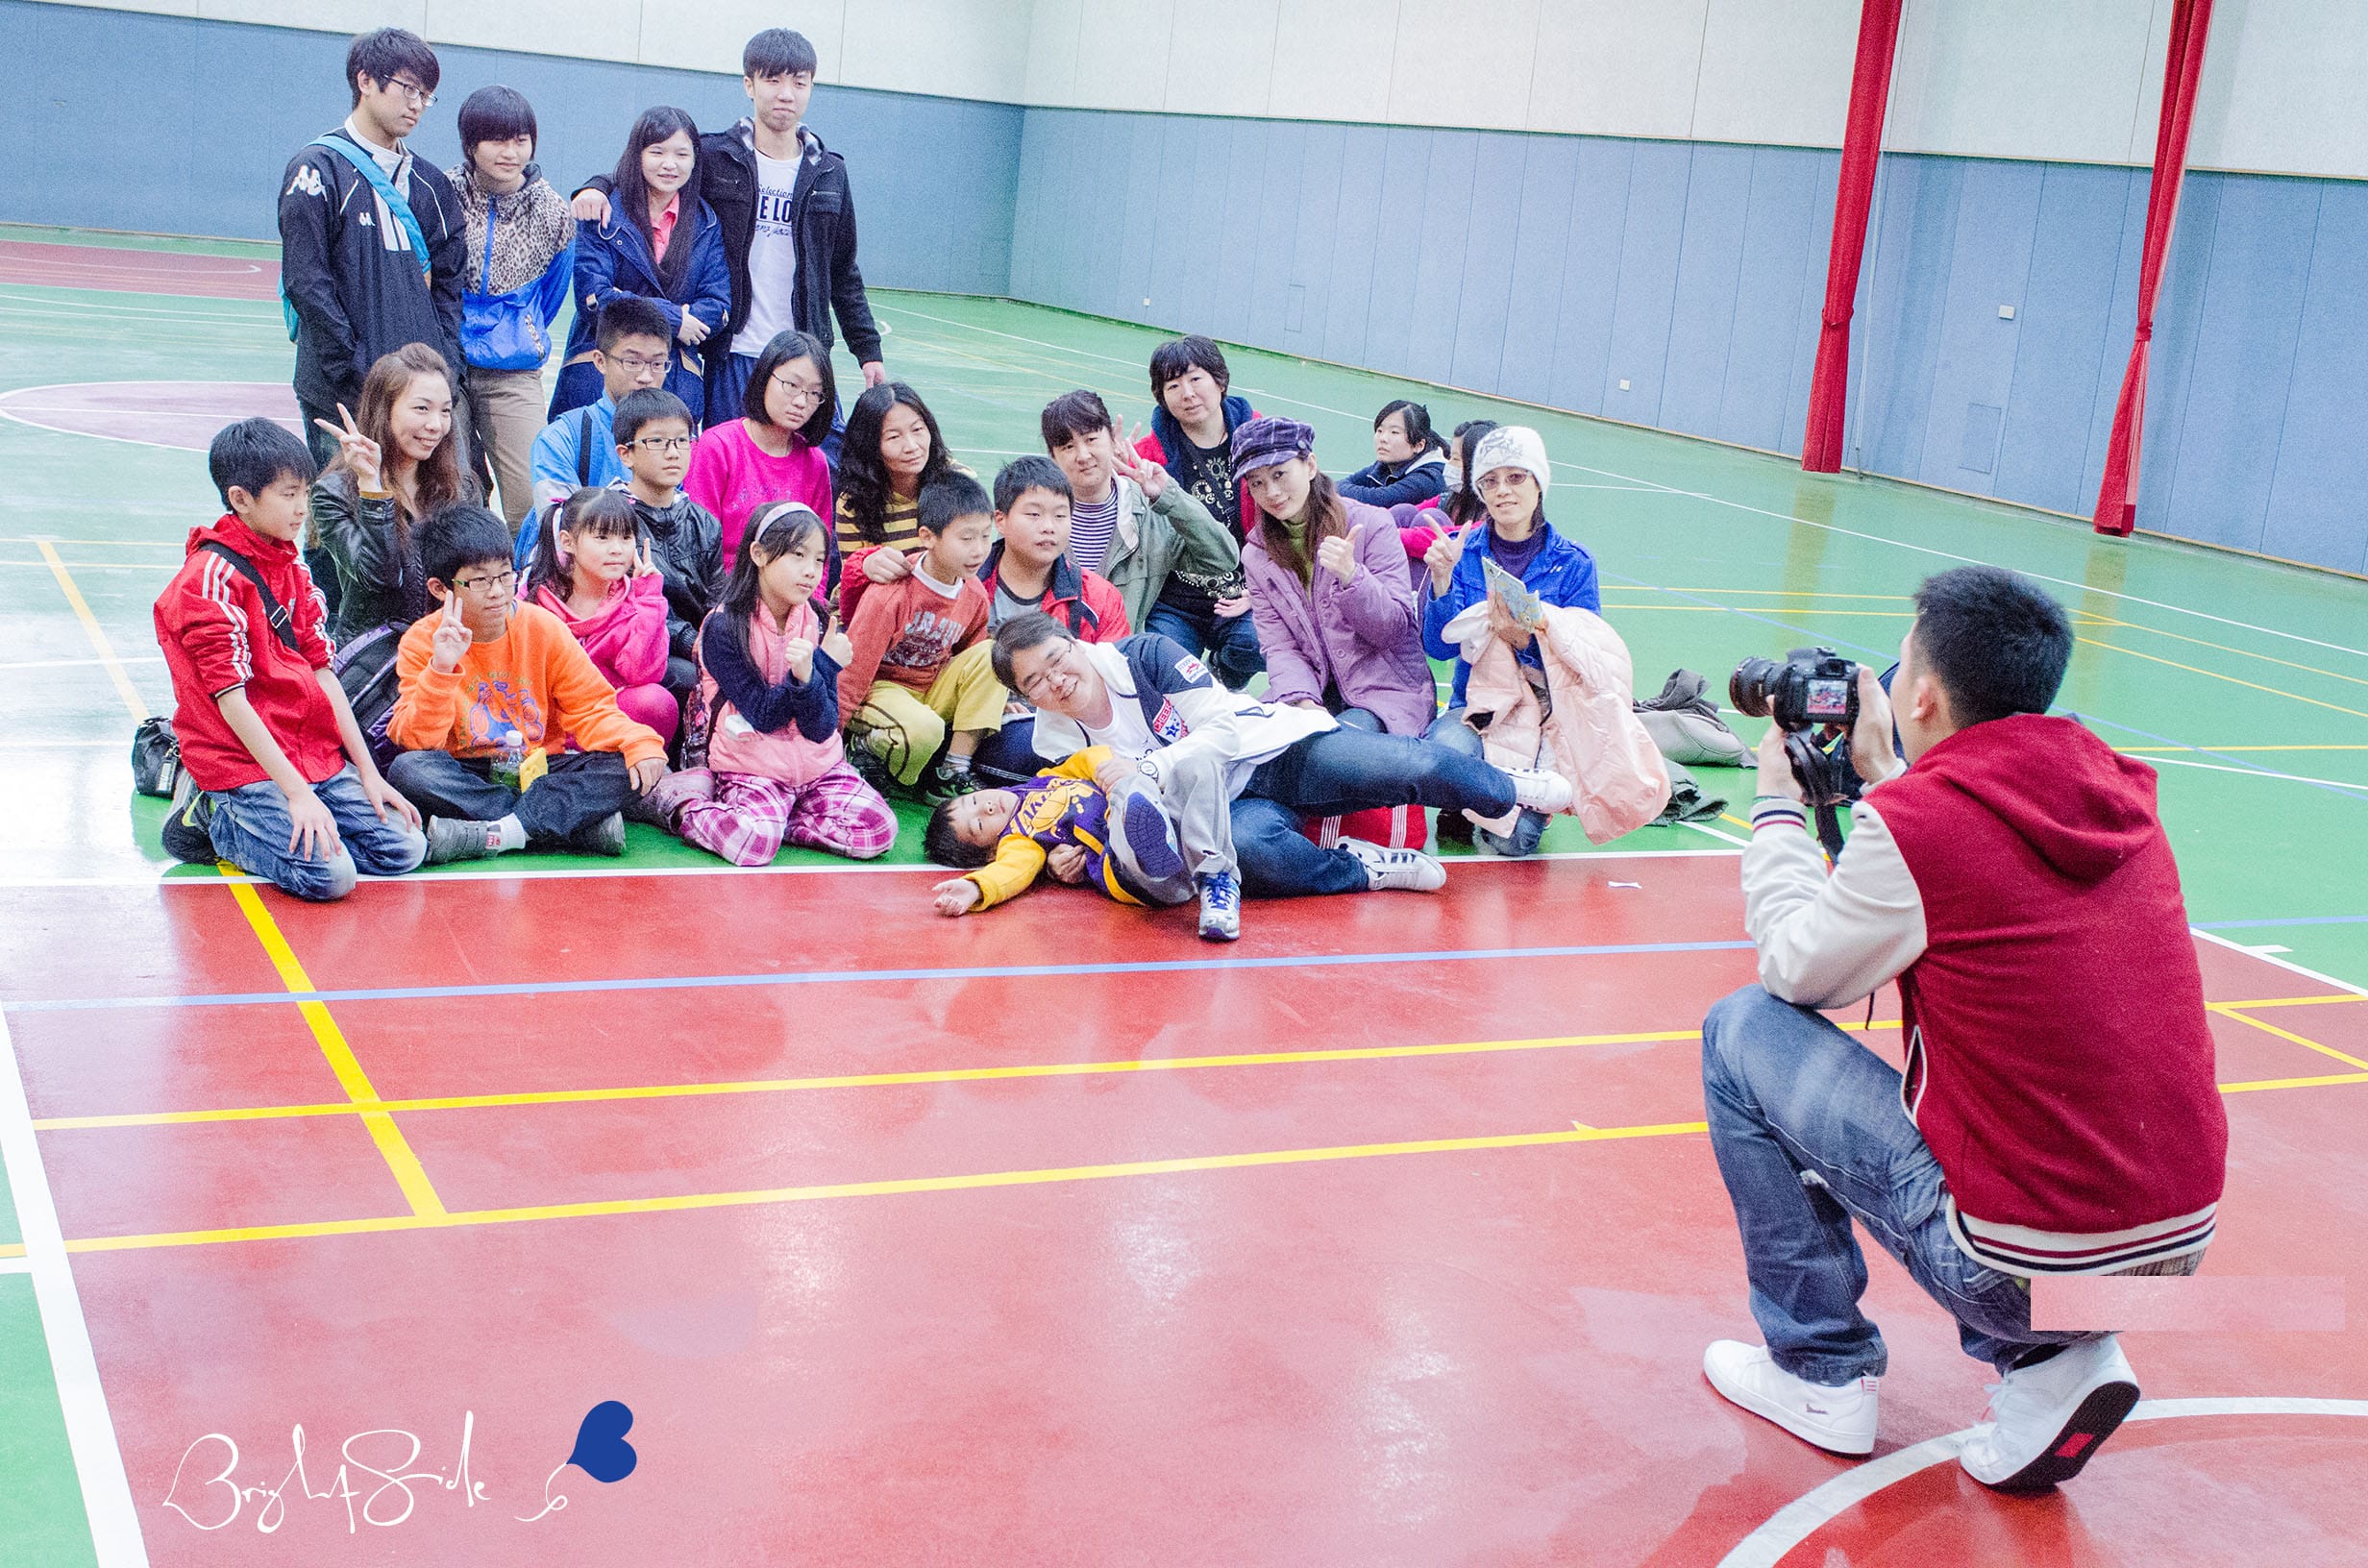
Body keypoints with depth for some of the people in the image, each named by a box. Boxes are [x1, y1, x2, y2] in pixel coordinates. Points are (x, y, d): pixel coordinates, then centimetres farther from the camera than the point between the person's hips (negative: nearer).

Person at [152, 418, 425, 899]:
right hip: (241, 761, -8)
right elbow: (231, 699, -17)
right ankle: (215, 821, 1)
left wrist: (368, 772, 5)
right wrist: (298, 792, -22)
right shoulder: (212, 576, -13)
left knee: (403, 849, -6)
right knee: (329, 875, -25)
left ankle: (239, 821, 8)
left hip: (317, 754, 8)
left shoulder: (293, 568, 12)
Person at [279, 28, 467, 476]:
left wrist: (443, 363, 2)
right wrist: (356, 374, -13)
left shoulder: (429, 182, 16)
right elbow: (305, 282, -8)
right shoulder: (319, 167, -1)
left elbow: (448, 281, 17)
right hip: (343, 396, -5)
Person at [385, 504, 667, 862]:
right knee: (407, 768, -32)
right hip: (468, 778, -1)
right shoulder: (422, 642, -6)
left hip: (542, 770, 1)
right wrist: (441, 669, -27)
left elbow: (590, 708, -2)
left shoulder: (541, 627, -3)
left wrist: (639, 742, -22)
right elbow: (415, 742, -14)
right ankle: (581, 822, -31)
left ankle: (498, 833, -31)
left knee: (626, 767, -23)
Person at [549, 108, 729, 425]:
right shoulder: (604, 213, 1)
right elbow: (593, 297, -8)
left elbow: (718, 304, 3)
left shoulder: (706, 223, 11)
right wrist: (672, 318, -11)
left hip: (677, 377, 2)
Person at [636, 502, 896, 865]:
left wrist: (809, 676, -28)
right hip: (753, 764, -5)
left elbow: (822, 729, -7)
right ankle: (681, 804, -2)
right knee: (754, 843, -31)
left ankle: (768, 816, 0)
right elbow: (763, 716, -15)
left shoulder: (819, 625, 0)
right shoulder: (724, 628, -12)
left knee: (878, 831, -16)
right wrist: (827, 666, -24)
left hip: (817, 764, 5)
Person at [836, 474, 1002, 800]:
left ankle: (953, 772, -15)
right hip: (879, 688, -7)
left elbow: (969, 658, 16)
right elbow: (853, 667, -17)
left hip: (930, 689, 7)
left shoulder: (974, 596, -3)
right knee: (924, 730, -38)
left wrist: (991, 700, 1)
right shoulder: (892, 594, -22)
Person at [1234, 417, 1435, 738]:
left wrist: (1351, 575, -27)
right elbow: (1278, 646, 0)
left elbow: (1396, 631, -9)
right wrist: (1303, 701, -20)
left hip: (1386, 688, -4)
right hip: (1316, 689, 4)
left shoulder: (1371, 525, -6)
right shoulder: (1256, 555, 6)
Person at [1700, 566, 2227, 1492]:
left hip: (2013, 1266, -7)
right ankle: (2049, 1363, 16)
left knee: (1743, 1033, 8)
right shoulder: (2120, 794, 4)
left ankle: (1821, 1372, 15)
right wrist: (1884, 775, 26)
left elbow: (1794, 968, 1)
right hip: (2175, 1253, 7)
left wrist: (1779, 807, 14)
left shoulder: (1916, 822, -15)